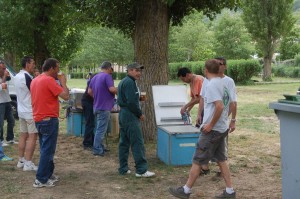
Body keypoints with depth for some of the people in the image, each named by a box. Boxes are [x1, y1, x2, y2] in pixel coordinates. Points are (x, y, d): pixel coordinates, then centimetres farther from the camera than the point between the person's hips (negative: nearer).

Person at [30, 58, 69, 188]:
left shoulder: (35, 80, 12)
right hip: (49, 120, -9)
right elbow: (66, 96, -20)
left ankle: (48, 174, 25)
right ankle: (41, 179, -1)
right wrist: (63, 82, -5)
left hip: (39, 119, 9)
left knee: (45, 149, 17)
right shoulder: (49, 80, -16)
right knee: (47, 150, -3)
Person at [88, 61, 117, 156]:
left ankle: (100, 147, 24)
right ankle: (97, 150, -4)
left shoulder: (95, 77, 12)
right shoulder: (107, 76, -13)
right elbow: (112, 89, -24)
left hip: (97, 106, 9)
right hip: (104, 107, -9)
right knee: (101, 129, -5)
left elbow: (89, 91, 14)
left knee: (99, 128, 17)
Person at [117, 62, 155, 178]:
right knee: (138, 143, -9)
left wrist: (139, 97, 11)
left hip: (123, 115, 11)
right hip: (130, 116, -11)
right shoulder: (130, 82, -14)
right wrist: (140, 114, -11)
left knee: (124, 142, 12)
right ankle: (141, 170, -8)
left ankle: (123, 169, 16)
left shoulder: (124, 81, 19)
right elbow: (131, 102, -21)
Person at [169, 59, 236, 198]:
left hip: (212, 130, -9)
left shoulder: (211, 85, -17)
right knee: (221, 160, 14)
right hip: (222, 128, 9)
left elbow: (219, 106, -27)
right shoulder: (221, 83, 10)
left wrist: (210, 125, -20)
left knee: (197, 161, 0)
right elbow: (224, 105, 16)